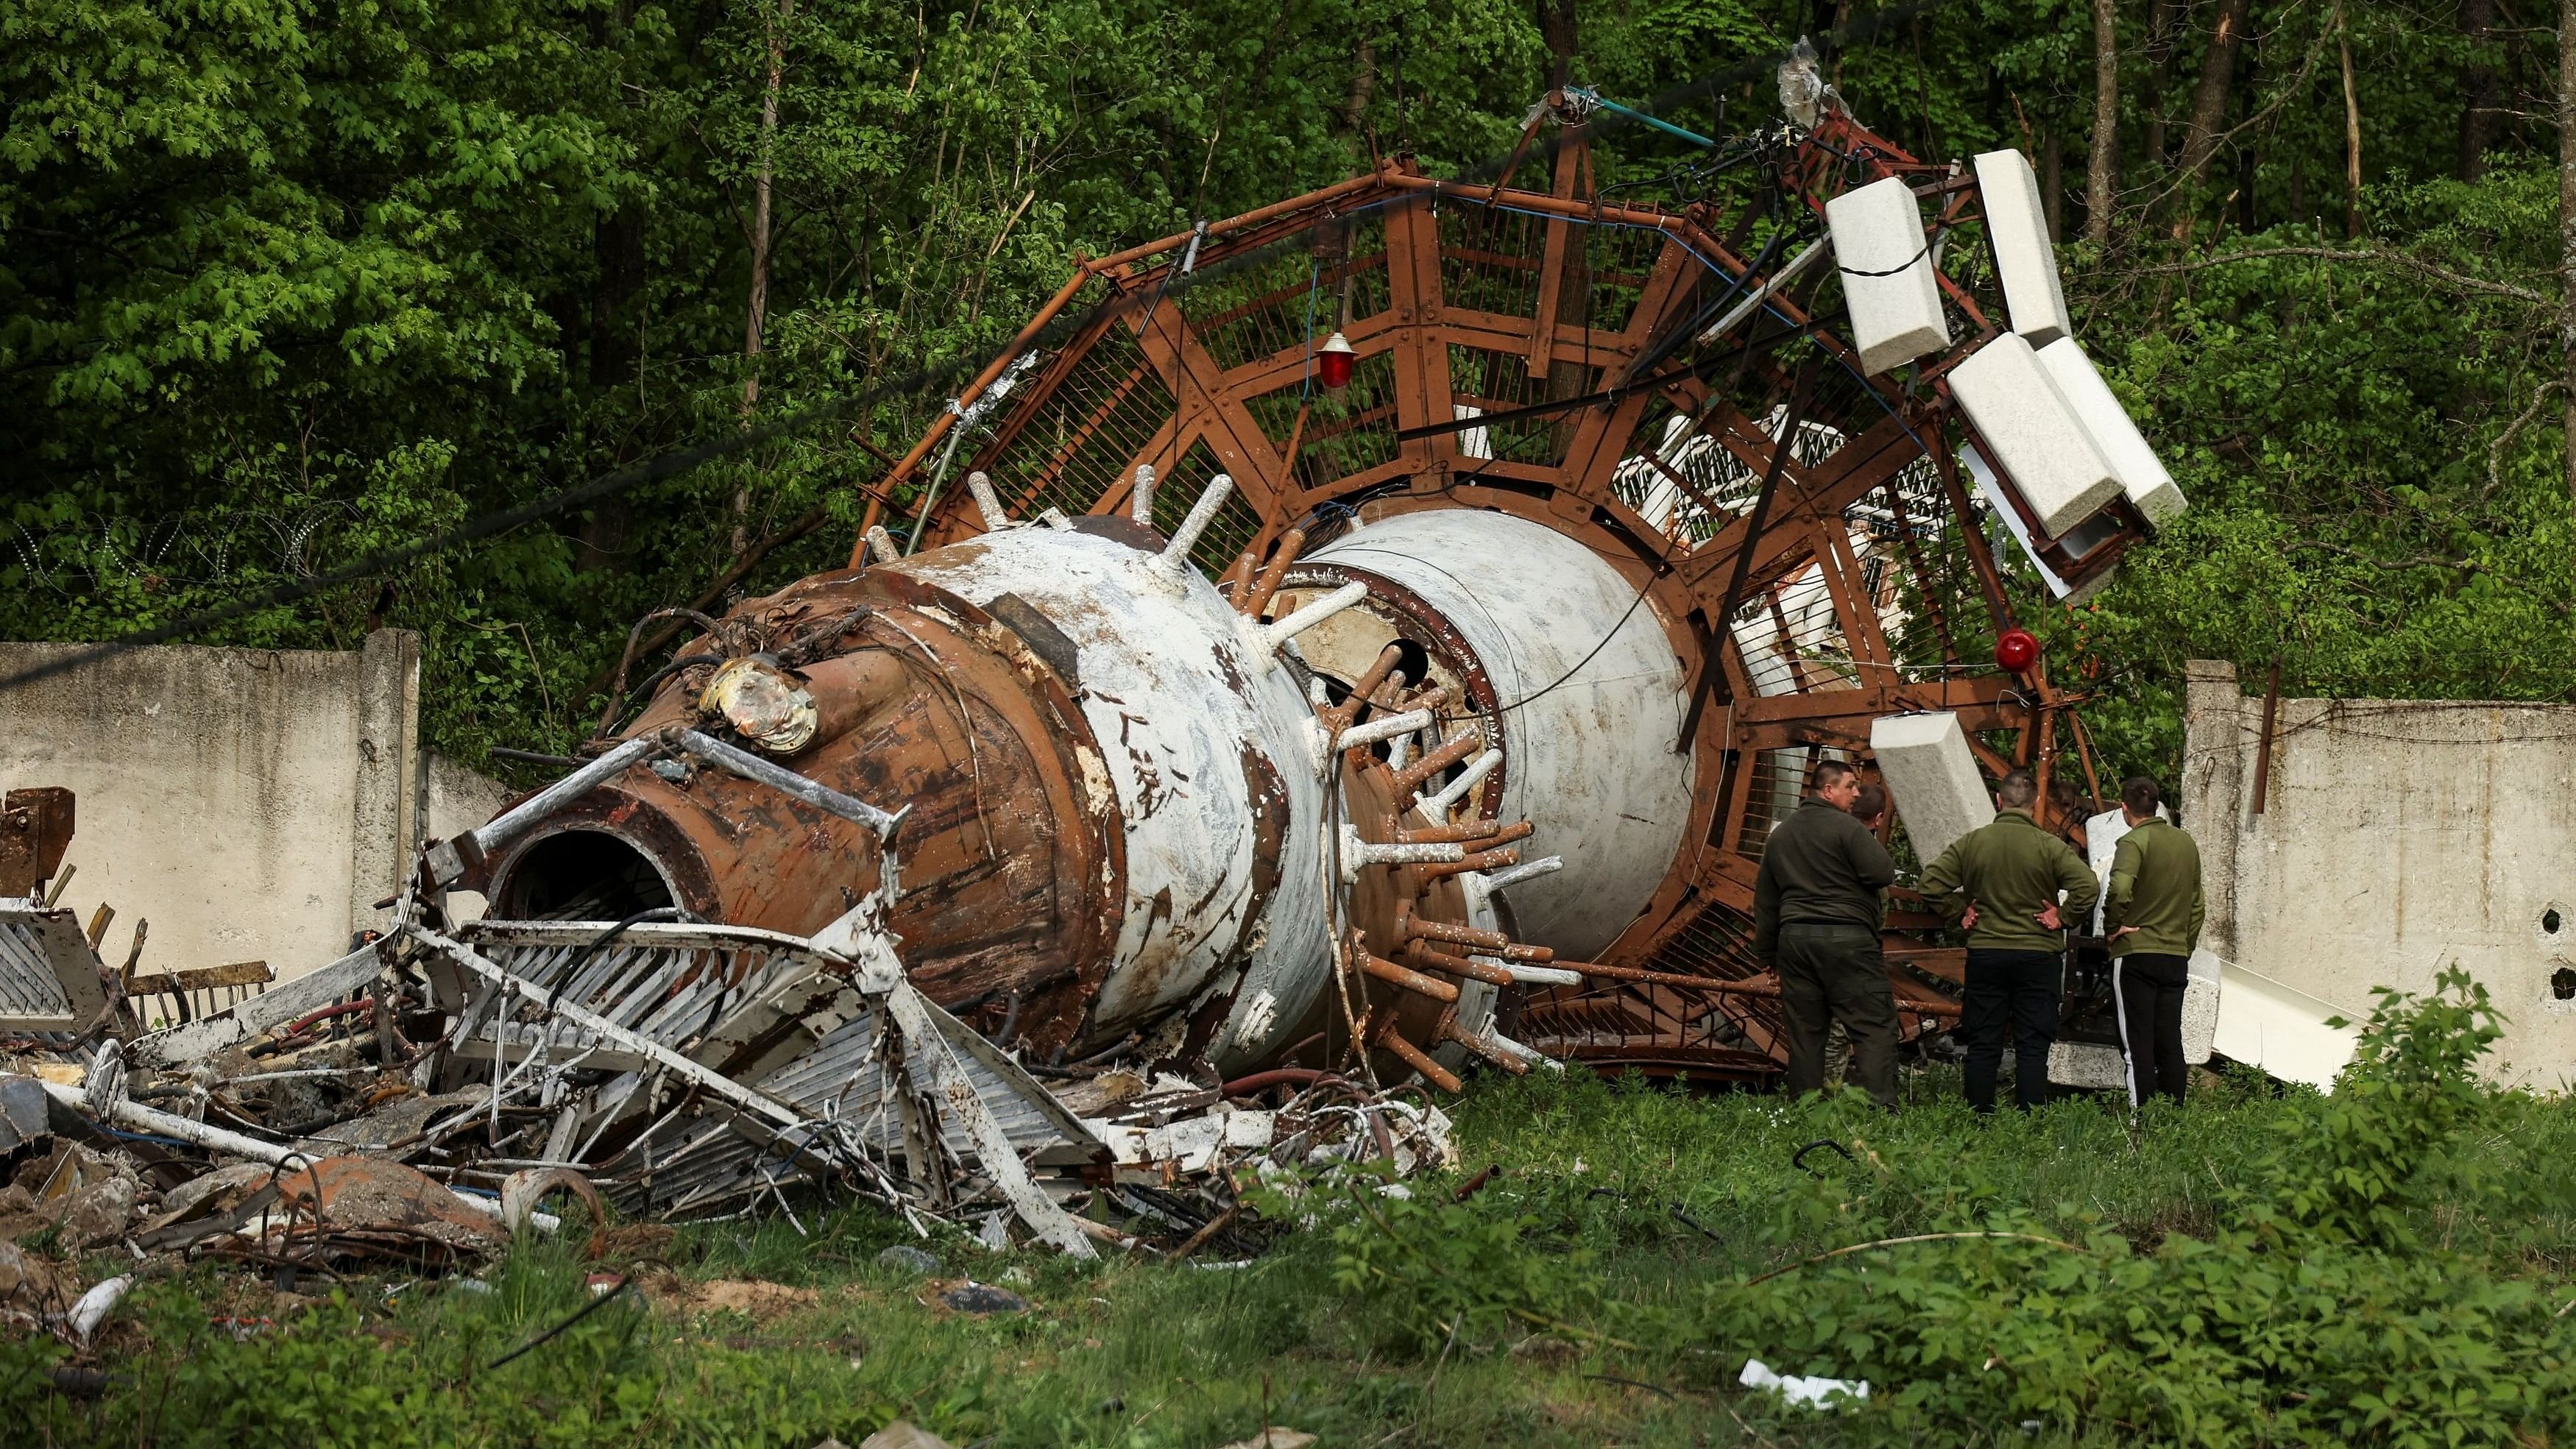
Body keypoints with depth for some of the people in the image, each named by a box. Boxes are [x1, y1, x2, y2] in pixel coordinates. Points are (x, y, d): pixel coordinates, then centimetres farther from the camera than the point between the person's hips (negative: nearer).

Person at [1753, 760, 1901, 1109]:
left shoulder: (1781, 834, 16)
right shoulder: (1846, 828, -8)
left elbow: (1765, 900, 20)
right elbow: (1884, 874, -14)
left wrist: (1768, 951, 26)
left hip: (1794, 937, 7)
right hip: (1845, 937, -7)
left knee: (1804, 1031, 9)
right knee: (1874, 1027, -5)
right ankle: (1880, 1105, -17)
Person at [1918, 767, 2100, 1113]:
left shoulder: (1970, 843, -2)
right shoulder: (2050, 847, -8)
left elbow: (1931, 885, -5)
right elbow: (2088, 887, -18)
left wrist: (1959, 913, 6)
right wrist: (2062, 918, -5)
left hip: (1984, 954, 2)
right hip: (2039, 955, -2)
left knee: (1982, 1045, 8)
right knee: (2032, 1046, 2)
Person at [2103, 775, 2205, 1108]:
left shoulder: (2134, 842, -10)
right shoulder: (2186, 843, 13)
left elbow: (2120, 889, -28)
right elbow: (2197, 904, 19)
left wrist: (2113, 925, -13)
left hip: (2135, 954, -6)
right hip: (2177, 955, 6)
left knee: (2137, 1043, -4)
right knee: (2170, 1043, 9)